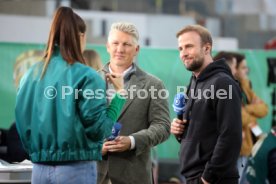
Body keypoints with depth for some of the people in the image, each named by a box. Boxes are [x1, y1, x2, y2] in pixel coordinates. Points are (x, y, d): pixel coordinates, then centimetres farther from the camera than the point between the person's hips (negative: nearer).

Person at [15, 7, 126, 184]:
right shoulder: (86, 76, -10)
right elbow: (99, 128, -10)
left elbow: (23, 123, 9)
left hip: (40, 169, 5)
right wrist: (119, 93, -1)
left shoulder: (32, 74, 5)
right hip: (76, 169, -5)